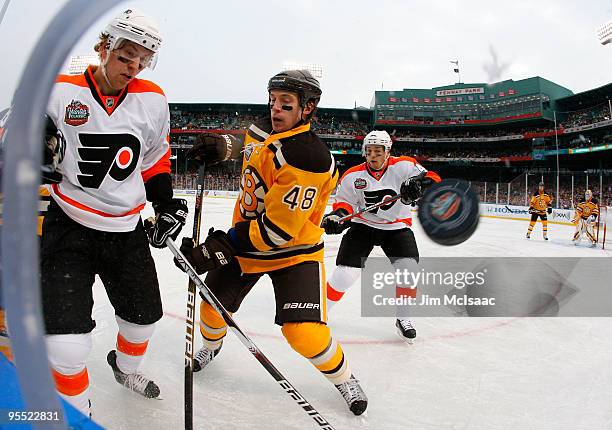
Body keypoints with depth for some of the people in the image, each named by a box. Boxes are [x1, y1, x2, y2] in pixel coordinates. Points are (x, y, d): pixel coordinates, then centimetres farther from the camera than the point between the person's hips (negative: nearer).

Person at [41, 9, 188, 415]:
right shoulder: (59, 92, -9)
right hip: (69, 227, -3)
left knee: (143, 315, 19)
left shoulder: (152, 100, -1)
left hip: (127, 229, 4)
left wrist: (167, 203, 6)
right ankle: (76, 411, 19)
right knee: (67, 339, -11)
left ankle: (126, 367, 52)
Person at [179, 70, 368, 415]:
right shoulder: (261, 131, -3)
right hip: (245, 241, 7)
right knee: (213, 303, 12)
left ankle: (344, 377, 15)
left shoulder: (308, 158, -29)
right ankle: (211, 345, 49)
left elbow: (276, 229, -31)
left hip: (294, 253, -7)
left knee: (304, 333, -16)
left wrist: (220, 248, -27)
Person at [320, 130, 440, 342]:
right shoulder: (353, 175, -8)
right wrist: (337, 215, -24)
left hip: (397, 227, 0)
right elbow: (344, 201, -1)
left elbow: (433, 179, -20)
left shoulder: (403, 166, -13)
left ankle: (403, 318, 6)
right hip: (363, 226, 0)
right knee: (344, 274, -7)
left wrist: (420, 183, -43)